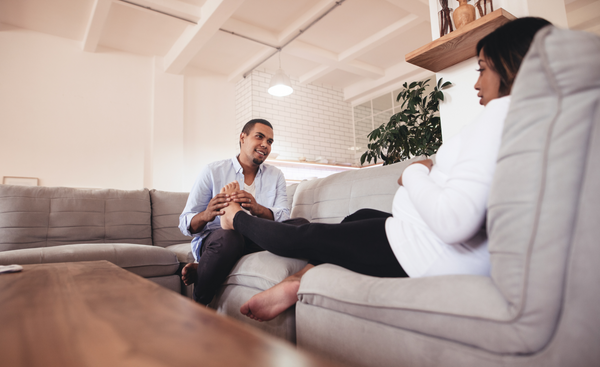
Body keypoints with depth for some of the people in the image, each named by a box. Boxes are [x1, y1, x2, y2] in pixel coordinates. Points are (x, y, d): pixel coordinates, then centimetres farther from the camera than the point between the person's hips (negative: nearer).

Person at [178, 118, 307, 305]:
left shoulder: (275, 176, 12)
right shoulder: (213, 171, 2)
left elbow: (284, 217, -4)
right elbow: (185, 223, -3)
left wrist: (257, 209, -26)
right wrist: (205, 216, -27)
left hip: (257, 241, 4)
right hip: (215, 239, -4)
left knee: (301, 224, -23)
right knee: (230, 235, -38)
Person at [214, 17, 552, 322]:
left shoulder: (505, 108, -19)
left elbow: (453, 221, -30)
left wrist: (415, 173, -13)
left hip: (429, 258, -10)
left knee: (303, 238, 7)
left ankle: (236, 217, 32)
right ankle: (296, 284, 21)